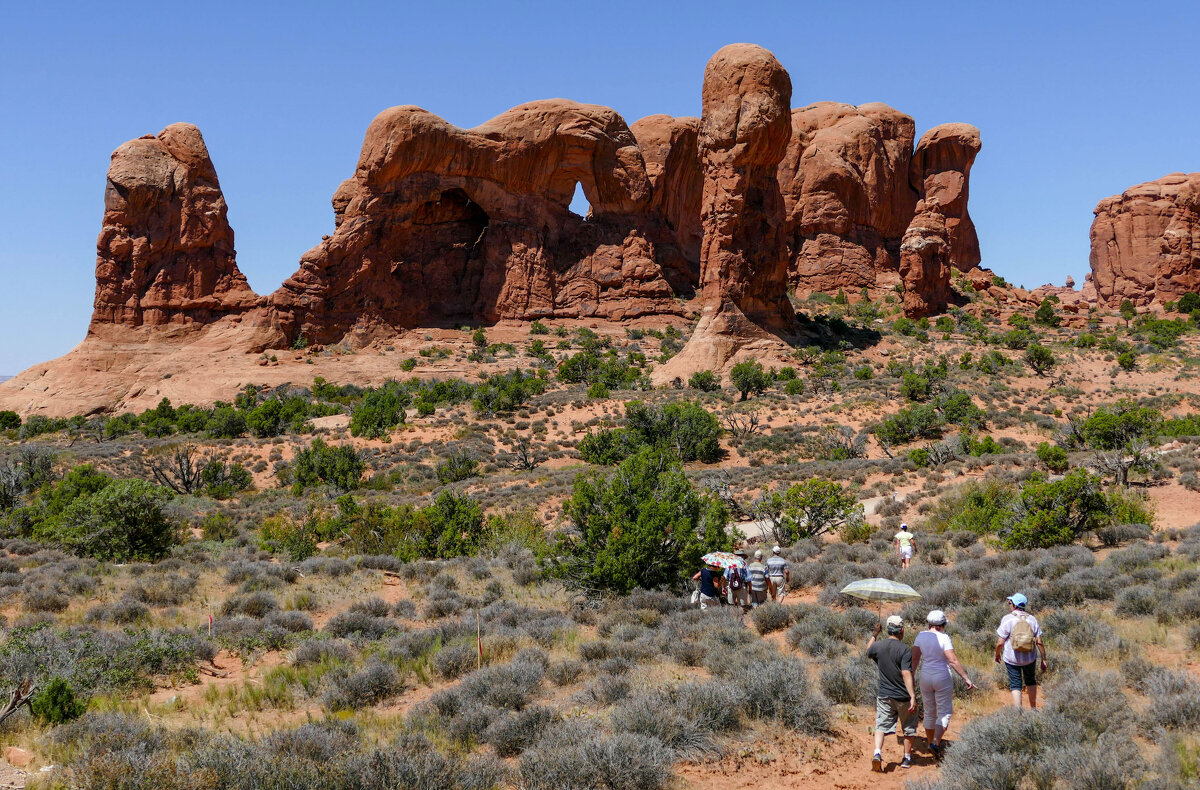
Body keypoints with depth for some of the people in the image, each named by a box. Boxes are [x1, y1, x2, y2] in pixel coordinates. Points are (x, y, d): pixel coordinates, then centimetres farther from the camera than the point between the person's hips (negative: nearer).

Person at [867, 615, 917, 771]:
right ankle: (907, 758, 26)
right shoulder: (905, 650, -17)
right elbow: (906, 674, -24)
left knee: (881, 726, 7)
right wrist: (913, 696, -25)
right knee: (908, 728, 16)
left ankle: (877, 753, -14)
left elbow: (868, 651, 21)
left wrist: (875, 634, 33)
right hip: (903, 697, -3)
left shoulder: (878, 646, -3)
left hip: (884, 695, 3)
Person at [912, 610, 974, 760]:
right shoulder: (944, 638, -14)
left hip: (925, 678, 5)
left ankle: (930, 743, 26)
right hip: (942, 679, -5)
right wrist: (966, 678, -15)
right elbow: (953, 661, -19)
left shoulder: (921, 636, -1)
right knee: (944, 713, 3)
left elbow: (914, 658, 1)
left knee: (929, 712, 17)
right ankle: (935, 743, -13)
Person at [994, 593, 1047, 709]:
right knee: (1031, 680, 24)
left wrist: (997, 655, 4)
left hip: (1012, 659, -4)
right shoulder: (1032, 619, -4)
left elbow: (1000, 642, -14)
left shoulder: (1007, 619, -14)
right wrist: (1044, 659, 4)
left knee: (1015, 685, 5)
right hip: (1030, 658, 4)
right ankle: (1033, 708, 35)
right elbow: (1039, 642, -5)